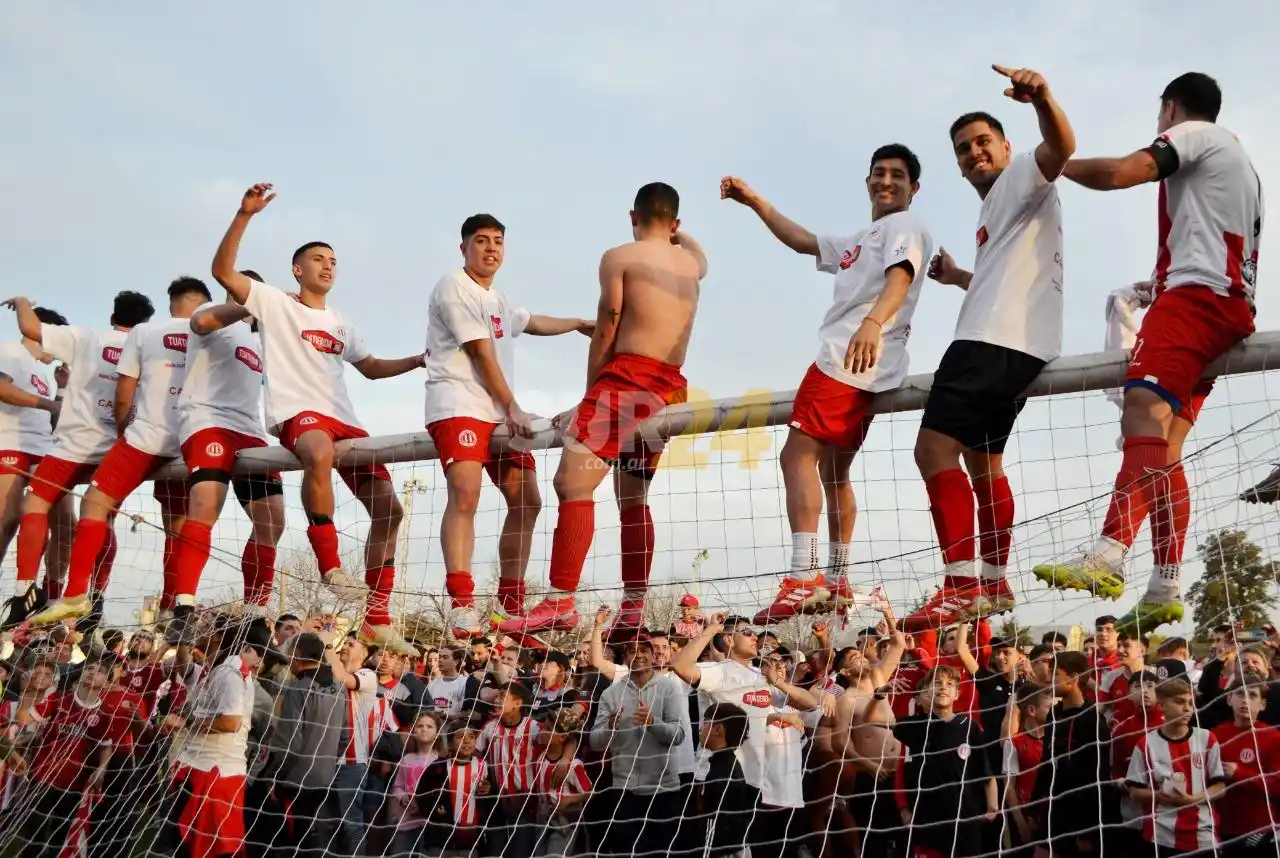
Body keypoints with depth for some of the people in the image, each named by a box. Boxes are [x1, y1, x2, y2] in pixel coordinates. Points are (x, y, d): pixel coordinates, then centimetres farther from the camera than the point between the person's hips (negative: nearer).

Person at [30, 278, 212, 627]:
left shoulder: (143, 332, 3)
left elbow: (123, 397, 4)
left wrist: (123, 432, 22)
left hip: (147, 437, -3)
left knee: (95, 503, 3)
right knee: (178, 529, 8)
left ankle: (76, 595, -8)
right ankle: (171, 608, 5)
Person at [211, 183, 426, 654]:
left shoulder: (339, 324, 27)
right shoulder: (274, 302, 9)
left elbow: (371, 367, 36)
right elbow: (222, 271, -3)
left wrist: (421, 359, 21)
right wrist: (245, 215, -12)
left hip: (344, 421, 7)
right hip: (297, 413, -7)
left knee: (388, 508, -3)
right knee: (320, 452, -43)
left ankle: (377, 620, 3)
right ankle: (331, 566, -34)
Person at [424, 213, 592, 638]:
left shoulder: (499, 299, 24)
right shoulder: (454, 287, -4)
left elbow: (533, 323, 44)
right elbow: (481, 353, -9)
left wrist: (580, 324, 54)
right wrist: (512, 407, -9)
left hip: (498, 412, 9)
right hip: (457, 405, -9)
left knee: (526, 500, 4)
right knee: (465, 493, -26)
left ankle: (510, 606, 12)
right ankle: (462, 605, -34)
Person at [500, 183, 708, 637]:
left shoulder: (619, 257, 2)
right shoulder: (692, 263, 19)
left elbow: (605, 333, -4)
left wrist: (589, 395, 1)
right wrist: (675, 231, 57)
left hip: (627, 376, -7)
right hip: (671, 387, 8)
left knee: (572, 482, -14)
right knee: (633, 498, 14)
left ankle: (560, 602, -24)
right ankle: (633, 609, 13)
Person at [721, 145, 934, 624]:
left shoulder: (905, 226, 1)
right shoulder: (861, 241, 30)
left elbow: (900, 277, -19)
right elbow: (802, 241, 38)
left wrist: (873, 322, -39)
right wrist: (754, 201, 32)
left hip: (848, 359, -10)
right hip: (852, 364, 10)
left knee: (797, 456, -18)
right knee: (833, 471, 14)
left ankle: (804, 579, -27)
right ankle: (837, 582, 20)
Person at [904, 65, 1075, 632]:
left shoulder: (1022, 177, 1)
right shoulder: (995, 210, 28)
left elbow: (1061, 147, -24)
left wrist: (1041, 98, -42)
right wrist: (958, 277, 33)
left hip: (1000, 342, -11)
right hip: (998, 342, 11)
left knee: (935, 448, -20)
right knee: (981, 462, 18)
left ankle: (962, 585, -26)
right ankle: (995, 584, 25)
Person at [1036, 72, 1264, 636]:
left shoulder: (1195, 132, 5)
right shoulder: (1241, 163, 33)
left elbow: (1117, 173, -11)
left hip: (1195, 293, -10)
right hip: (1233, 305, 10)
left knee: (1145, 410, -26)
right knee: (1164, 446, 4)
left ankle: (1108, 557, -45)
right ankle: (1164, 587, -3)